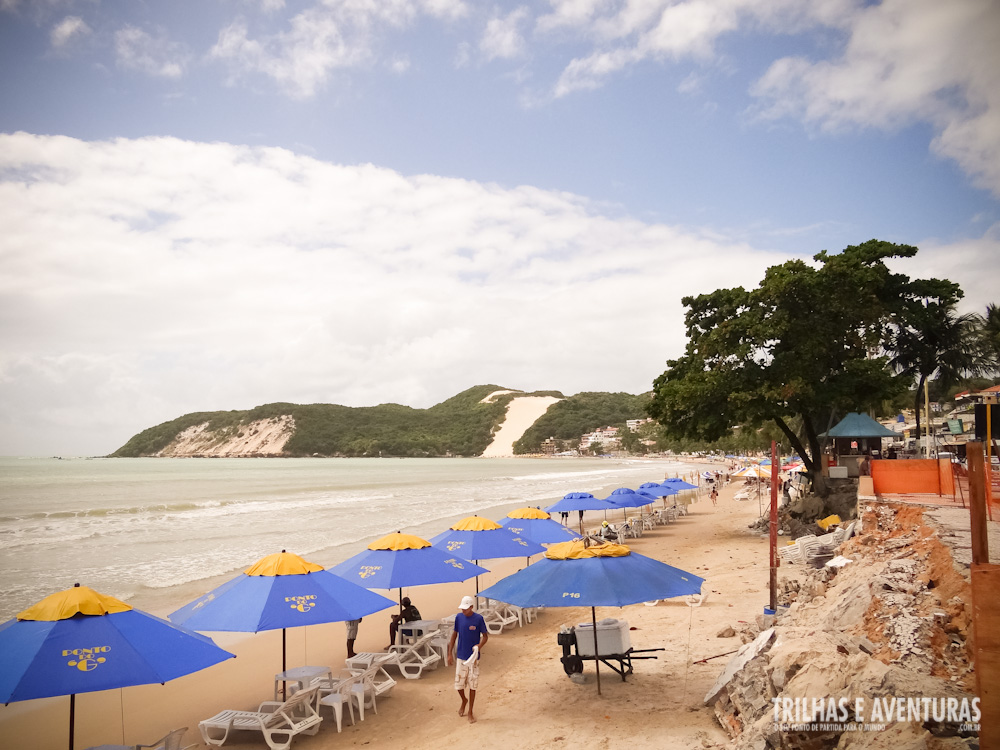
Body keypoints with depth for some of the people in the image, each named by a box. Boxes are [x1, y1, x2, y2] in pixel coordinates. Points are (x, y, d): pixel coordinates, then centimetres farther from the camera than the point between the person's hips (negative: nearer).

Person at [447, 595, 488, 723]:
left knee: (472, 685, 5)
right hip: (461, 656, 2)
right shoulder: (458, 617, -3)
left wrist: (479, 646, -23)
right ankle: (464, 701, 37)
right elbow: (454, 635, 7)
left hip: (473, 657, -2)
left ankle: (470, 712, 21)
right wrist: (450, 653, 5)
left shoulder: (478, 619, -11)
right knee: (459, 684, 5)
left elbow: (485, 636, -3)